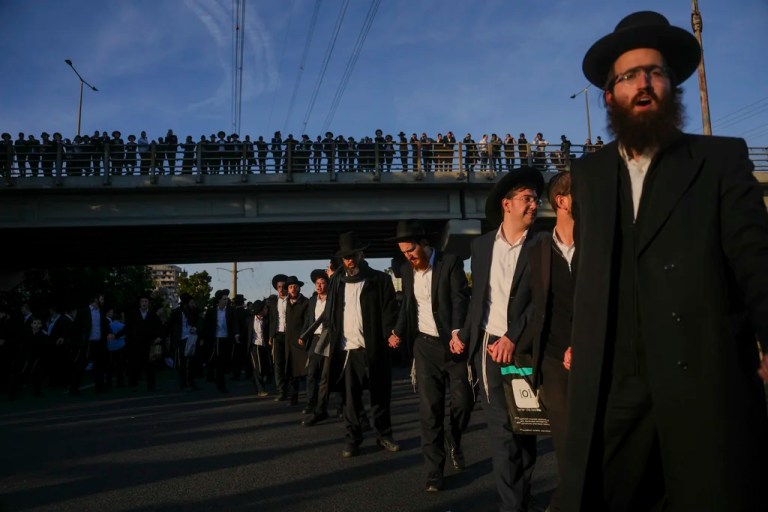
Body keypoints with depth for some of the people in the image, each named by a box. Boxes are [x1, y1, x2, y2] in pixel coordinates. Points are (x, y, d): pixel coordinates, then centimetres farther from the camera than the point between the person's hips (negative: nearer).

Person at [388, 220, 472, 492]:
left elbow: (460, 299, -16)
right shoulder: (407, 270, 8)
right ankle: (434, 471, 6)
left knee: (464, 401, 0)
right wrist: (399, 332, 7)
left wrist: (457, 332, -30)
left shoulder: (451, 263, -7)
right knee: (430, 409, -1)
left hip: (453, 343, -3)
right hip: (425, 345, 3)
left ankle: (454, 440, 32)